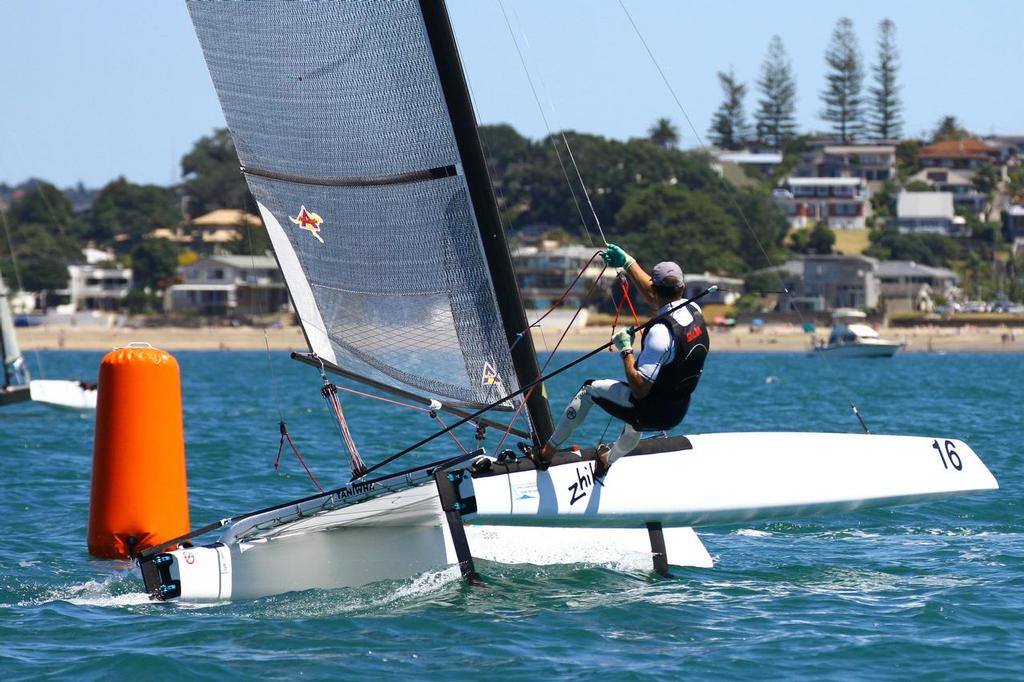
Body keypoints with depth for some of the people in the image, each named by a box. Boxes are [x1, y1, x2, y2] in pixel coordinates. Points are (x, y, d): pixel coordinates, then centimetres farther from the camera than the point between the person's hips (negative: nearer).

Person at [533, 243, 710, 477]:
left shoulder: (661, 332, -29)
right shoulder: (694, 311, -6)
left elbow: (639, 388, -28)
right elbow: (656, 300, 14)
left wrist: (626, 350, -15)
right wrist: (627, 262, 18)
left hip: (650, 412, -7)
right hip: (677, 413, 7)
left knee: (589, 389, 15)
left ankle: (548, 451, 26)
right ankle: (609, 458, 66)